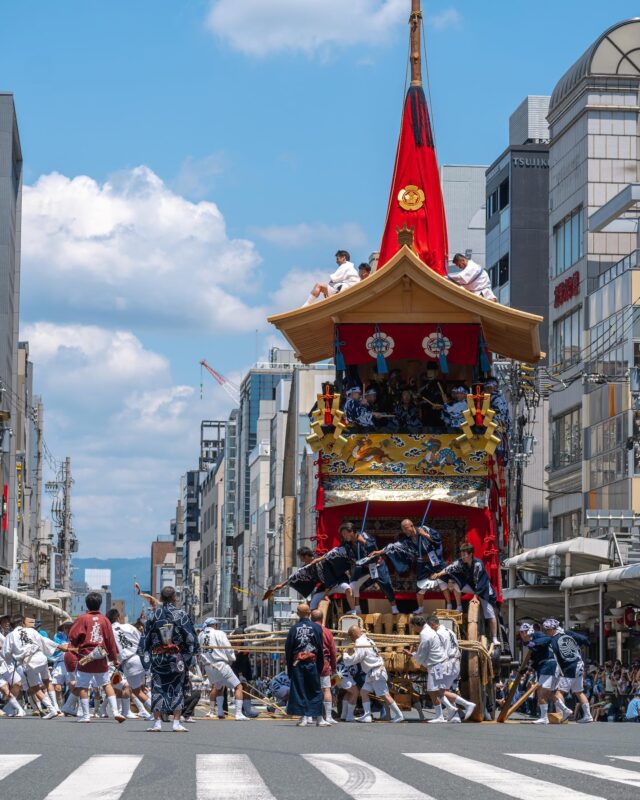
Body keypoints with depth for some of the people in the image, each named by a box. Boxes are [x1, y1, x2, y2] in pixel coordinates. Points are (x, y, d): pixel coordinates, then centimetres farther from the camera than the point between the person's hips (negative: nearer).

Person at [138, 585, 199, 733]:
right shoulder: (182, 615, -3)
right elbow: (191, 638, -3)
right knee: (177, 689, 5)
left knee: (157, 689, 7)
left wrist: (144, 656, 10)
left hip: (157, 656, 1)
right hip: (176, 657, -1)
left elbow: (145, 638, 3)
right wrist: (189, 657, 5)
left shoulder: (153, 615, 0)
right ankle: (176, 723, 0)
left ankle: (157, 722, 3)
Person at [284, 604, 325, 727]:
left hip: (297, 663, 0)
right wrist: (320, 665, 7)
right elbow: (320, 648, 0)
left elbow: (288, 648, 2)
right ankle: (318, 718, 6)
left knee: (299, 690, 4)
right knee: (315, 690, 7)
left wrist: (289, 666, 10)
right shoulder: (316, 628, -2)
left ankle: (303, 717, 0)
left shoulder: (294, 628, -1)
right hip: (312, 663, 0)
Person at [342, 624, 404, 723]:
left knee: (384, 695, -9)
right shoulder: (365, 640, 13)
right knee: (364, 692, 9)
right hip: (372, 673, 10)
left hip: (376, 673, -10)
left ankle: (399, 716, -7)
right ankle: (367, 716, 6)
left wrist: (345, 654, 1)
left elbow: (351, 660, -18)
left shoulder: (361, 645, -17)